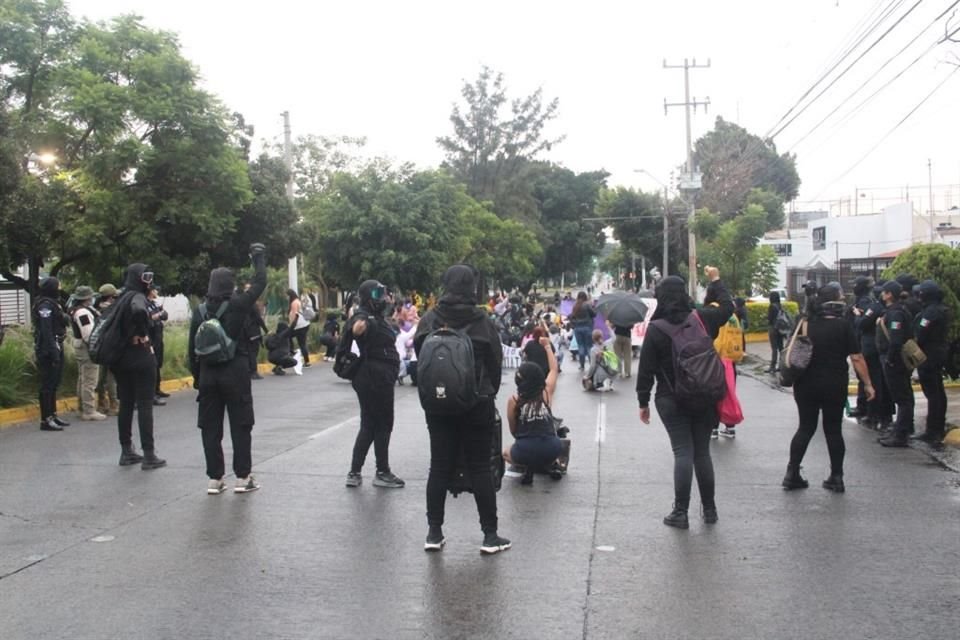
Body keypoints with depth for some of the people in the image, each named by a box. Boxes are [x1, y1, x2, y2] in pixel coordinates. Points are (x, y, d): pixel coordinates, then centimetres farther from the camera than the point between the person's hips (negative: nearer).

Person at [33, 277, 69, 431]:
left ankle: (53, 415, 24)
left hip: (56, 347, 10)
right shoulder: (45, 305, -14)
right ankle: (46, 420, -5)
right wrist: (53, 351, -23)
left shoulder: (53, 303, 17)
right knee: (48, 384, -7)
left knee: (54, 383, 15)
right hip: (48, 349, -10)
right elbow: (46, 331, -21)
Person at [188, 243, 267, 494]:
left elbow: (192, 348, 3)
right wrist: (259, 258, 14)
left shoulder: (200, 311, 0)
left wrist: (196, 376, 13)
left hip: (208, 375, 3)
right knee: (240, 426, 5)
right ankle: (242, 478, 8)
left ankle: (214, 479, 10)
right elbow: (259, 284, 0)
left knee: (210, 428, 8)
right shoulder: (237, 306, -10)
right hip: (235, 374, -3)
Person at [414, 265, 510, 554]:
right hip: (477, 405, -2)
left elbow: (420, 358, 4)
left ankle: (434, 532, 13)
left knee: (439, 466, 9)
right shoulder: (482, 322, -10)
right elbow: (496, 363, -3)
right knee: (480, 468, 4)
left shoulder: (428, 321, -3)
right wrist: (489, 394, 12)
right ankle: (490, 535, 7)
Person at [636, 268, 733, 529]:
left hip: (671, 400, -3)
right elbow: (727, 308, 19)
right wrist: (716, 281, 29)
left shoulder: (656, 328, -10)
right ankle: (709, 509, 19)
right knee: (702, 452, 12)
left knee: (683, 453, 0)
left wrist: (643, 402, 0)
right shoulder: (702, 319, -1)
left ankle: (681, 512, -2)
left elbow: (646, 370, -9)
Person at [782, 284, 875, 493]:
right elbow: (856, 358, -11)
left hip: (806, 384, 3)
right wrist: (867, 384, -5)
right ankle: (836, 477, 10)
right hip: (834, 386, -3)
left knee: (805, 427, 10)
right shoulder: (843, 325, -9)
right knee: (833, 429, 8)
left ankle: (792, 474, 7)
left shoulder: (806, 324, 2)